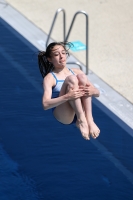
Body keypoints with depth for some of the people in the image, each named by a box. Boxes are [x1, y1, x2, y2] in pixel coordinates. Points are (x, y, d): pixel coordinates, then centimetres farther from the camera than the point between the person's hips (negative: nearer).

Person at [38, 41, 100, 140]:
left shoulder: (76, 72, 14)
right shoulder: (50, 78, 1)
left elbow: (97, 93, 13)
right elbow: (46, 104, -14)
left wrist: (92, 91, -13)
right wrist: (67, 97, -30)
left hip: (80, 110, 4)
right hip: (63, 115, -4)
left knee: (82, 76, -15)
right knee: (71, 79, -22)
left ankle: (89, 119, -26)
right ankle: (81, 120, -28)